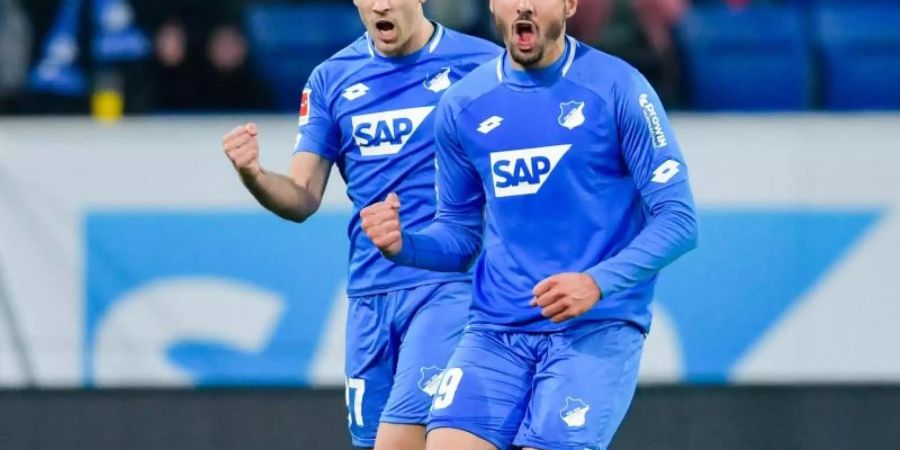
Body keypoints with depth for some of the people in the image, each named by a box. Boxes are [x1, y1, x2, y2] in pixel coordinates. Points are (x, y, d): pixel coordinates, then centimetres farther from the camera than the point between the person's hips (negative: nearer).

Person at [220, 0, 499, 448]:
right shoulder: (331, 79, 10)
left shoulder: (480, 64, -3)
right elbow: (302, 200, 7)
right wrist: (253, 175, -14)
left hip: (446, 287, -5)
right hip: (370, 294, 5)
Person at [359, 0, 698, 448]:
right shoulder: (461, 106, 8)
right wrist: (402, 243, -6)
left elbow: (677, 219, -6)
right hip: (495, 333, 4)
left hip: (595, 330, -4)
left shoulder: (617, 88, -5)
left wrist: (598, 283, -20)